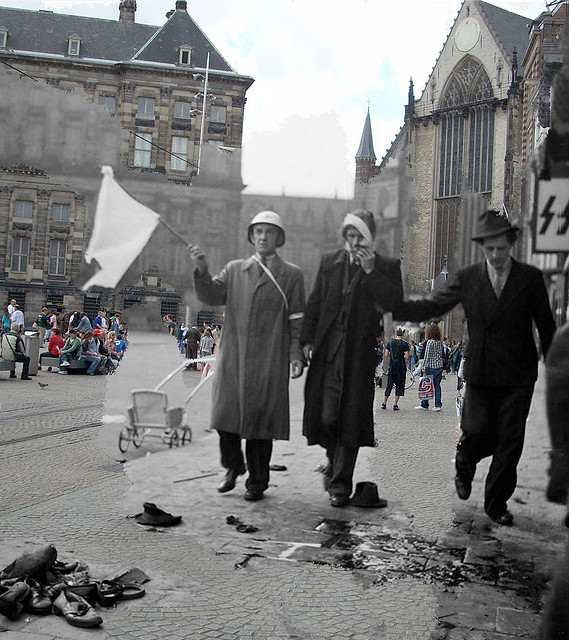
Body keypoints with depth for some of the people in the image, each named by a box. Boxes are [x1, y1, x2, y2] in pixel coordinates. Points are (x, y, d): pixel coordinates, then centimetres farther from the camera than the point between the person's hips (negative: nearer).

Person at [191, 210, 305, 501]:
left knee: (260, 420, 1)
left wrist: (296, 354, -4)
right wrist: (202, 270, -18)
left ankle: (257, 482, 17)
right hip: (232, 356, 2)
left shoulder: (291, 275, 7)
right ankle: (233, 466, 28)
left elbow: (297, 319, 4)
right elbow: (212, 296, -1)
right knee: (226, 415, 2)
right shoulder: (234, 270, 12)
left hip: (269, 360, -2)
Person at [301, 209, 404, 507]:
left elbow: (396, 303, -11)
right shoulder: (330, 262, 12)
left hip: (360, 353, -2)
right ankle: (334, 460, 33)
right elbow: (314, 303, 13)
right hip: (327, 350, 3)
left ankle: (340, 483, 11)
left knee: (351, 417, -1)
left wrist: (370, 271, -13)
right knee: (326, 416, 2)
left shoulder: (386, 267, 4)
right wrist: (308, 340, 4)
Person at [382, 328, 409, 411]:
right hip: (401, 366, -3)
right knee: (399, 385, 5)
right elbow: (406, 357, -12)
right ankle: (395, 404, 1)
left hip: (392, 365, 3)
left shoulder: (390, 342, 1)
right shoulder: (405, 344, -7)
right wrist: (401, 356, 8)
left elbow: (386, 354, 0)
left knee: (389, 384, 13)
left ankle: (384, 403, 14)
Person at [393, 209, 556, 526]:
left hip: (519, 375, 0)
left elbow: (546, 326, 4)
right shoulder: (468, 277, 2)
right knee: (478, 432, -2)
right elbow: (431, 307, -1)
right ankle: (465, 467, 33)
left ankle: (497, 503, 18)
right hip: (481, 372, 0)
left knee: (510, 440, 1)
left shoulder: (530, 277, 0)